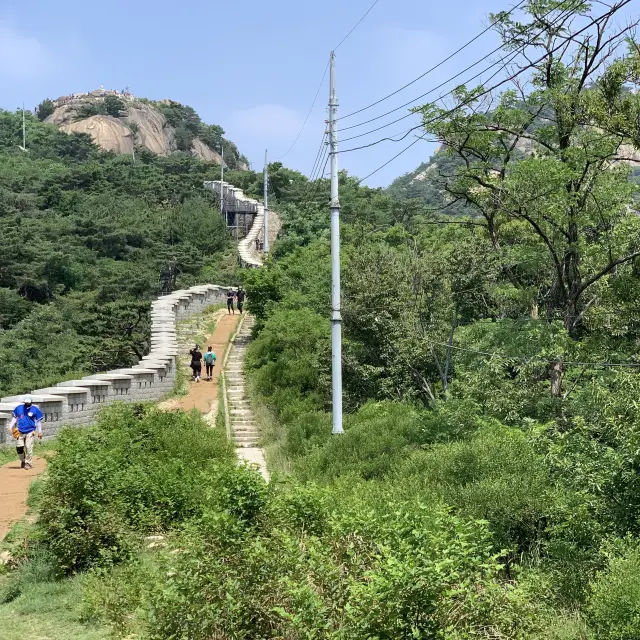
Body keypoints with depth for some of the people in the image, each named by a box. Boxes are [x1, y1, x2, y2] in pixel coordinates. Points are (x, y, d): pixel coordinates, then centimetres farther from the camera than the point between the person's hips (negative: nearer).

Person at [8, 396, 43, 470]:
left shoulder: (35, 409, -2)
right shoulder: (19, 408, 5)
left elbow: (38, 421, 4)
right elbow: (14, 418, 17)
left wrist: (39, 432, 5)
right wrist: (11, 427, 14)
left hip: (30, 432, -3)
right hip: (20, 432, 3)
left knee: (28, 448, -9)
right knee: (19, 448, 2)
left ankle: (28, 463, 2)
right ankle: (23, 460, 26)